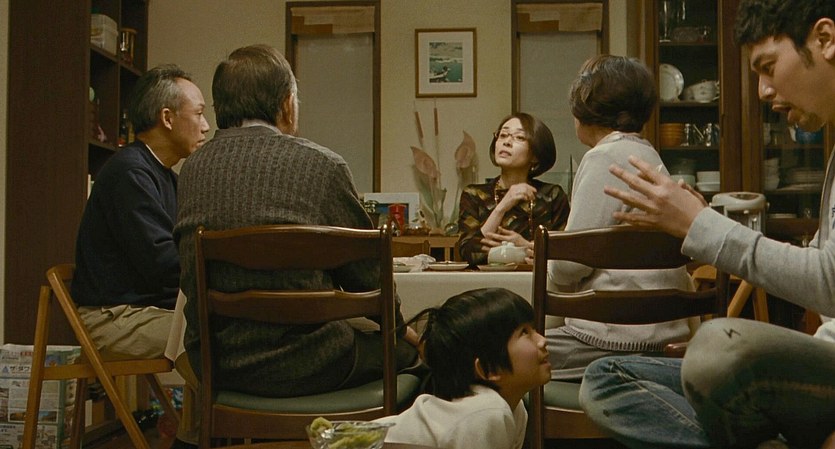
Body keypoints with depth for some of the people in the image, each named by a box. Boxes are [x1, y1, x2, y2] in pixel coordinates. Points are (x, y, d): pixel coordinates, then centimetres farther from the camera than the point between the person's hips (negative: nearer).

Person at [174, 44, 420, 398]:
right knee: (405, 347, 21)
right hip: (300, 365, -6)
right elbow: (365, 272, -2)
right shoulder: (321, 165, -10)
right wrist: (399, 326, 18)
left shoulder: (192, 169, 4)